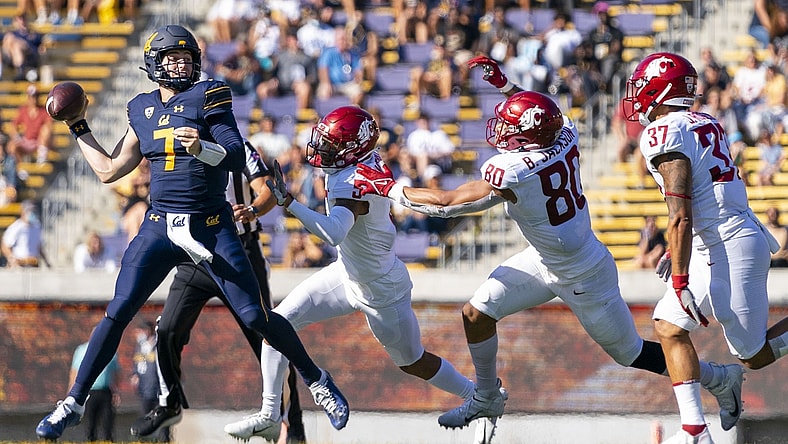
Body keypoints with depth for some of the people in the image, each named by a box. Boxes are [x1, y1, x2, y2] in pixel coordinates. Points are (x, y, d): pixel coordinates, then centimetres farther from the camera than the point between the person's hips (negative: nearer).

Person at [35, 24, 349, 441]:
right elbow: (110, 170, 20)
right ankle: (73, 402, 4)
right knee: (117, 313, -4)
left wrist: (202, 148, -33)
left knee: (256, 317, -6)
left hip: (211, 227, -3)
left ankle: (316, 380, 15)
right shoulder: (142, 109, 11)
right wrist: (77, 127, 23)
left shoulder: (208, 96, -3)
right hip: (159, 226, 3)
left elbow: (236, 156, -14)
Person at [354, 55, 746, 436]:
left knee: (631, 354, 9)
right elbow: (544, 116, 11)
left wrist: (389, 188, -16)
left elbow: (447, 203, -26)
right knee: (476, 313, 9)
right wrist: (503, 84, 14)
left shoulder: (512, 174, -35)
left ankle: (719, 378, 26)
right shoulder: (565, 140, -16)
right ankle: (486, 399, 29)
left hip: (582, 278, -8)